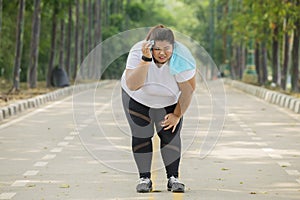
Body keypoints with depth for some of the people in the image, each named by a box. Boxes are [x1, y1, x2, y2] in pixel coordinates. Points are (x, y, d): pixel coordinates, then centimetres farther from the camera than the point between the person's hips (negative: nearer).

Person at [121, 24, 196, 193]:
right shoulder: (137, 52, -33)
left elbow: (188, 90, -18)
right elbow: (132, 86, -43)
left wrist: (177, 115, -9)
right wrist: (146, 59, -52)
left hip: (169, 101, 0)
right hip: (137, 98, 0)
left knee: (170, 134, -8)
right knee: (141, 135, -6)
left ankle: (173, 178, 2)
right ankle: (145, 178, 4)